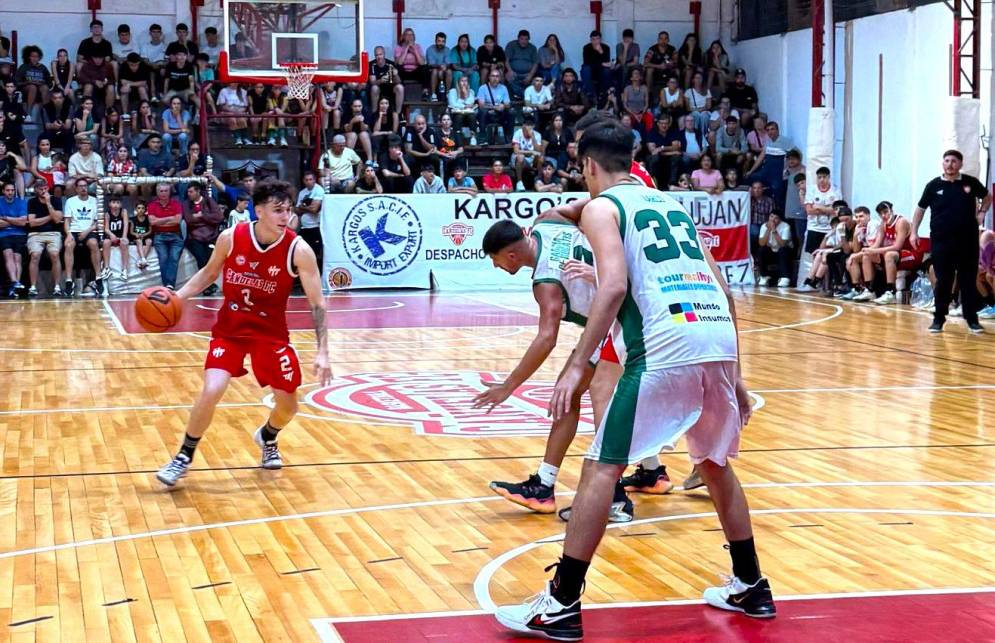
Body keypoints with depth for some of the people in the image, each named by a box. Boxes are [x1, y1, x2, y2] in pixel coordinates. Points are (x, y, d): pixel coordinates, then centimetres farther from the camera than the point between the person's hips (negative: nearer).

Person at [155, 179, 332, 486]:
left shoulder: (298, 251, -17)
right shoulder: (230, 238, -13)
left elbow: (317, 304, -12)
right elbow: (209, 273, 7)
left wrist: (322, 352, -19)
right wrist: (177, 297, -7)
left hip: (271, 333, 1)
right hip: (229, 328, -1)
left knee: (288, 406, 5)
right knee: (211, 391, -20)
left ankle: (267, 438, 43)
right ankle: (184, 457, 2)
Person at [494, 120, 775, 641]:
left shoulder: (600, 207, 8)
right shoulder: (672, 205, 27)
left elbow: (614, 286, -10)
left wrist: (577, 365, -10)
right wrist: (733, 373, 27)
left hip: (665, 343, -6)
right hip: (719, 336, 7)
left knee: (601, 468, 1)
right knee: (716, 462, 25)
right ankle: (750, 587, 33)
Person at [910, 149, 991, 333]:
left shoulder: (971, 183, 3)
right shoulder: (933, 185, 1)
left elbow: (987, 197, 23)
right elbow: (920, 209, 11)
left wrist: (982, 212, 7)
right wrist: (914, 232, 6)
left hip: (967, 240, 1)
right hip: (941, 240, -1)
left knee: (968, 280, 3)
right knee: (943, 281, 2)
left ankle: (972, 319, 10)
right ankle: (938, 318, 10)